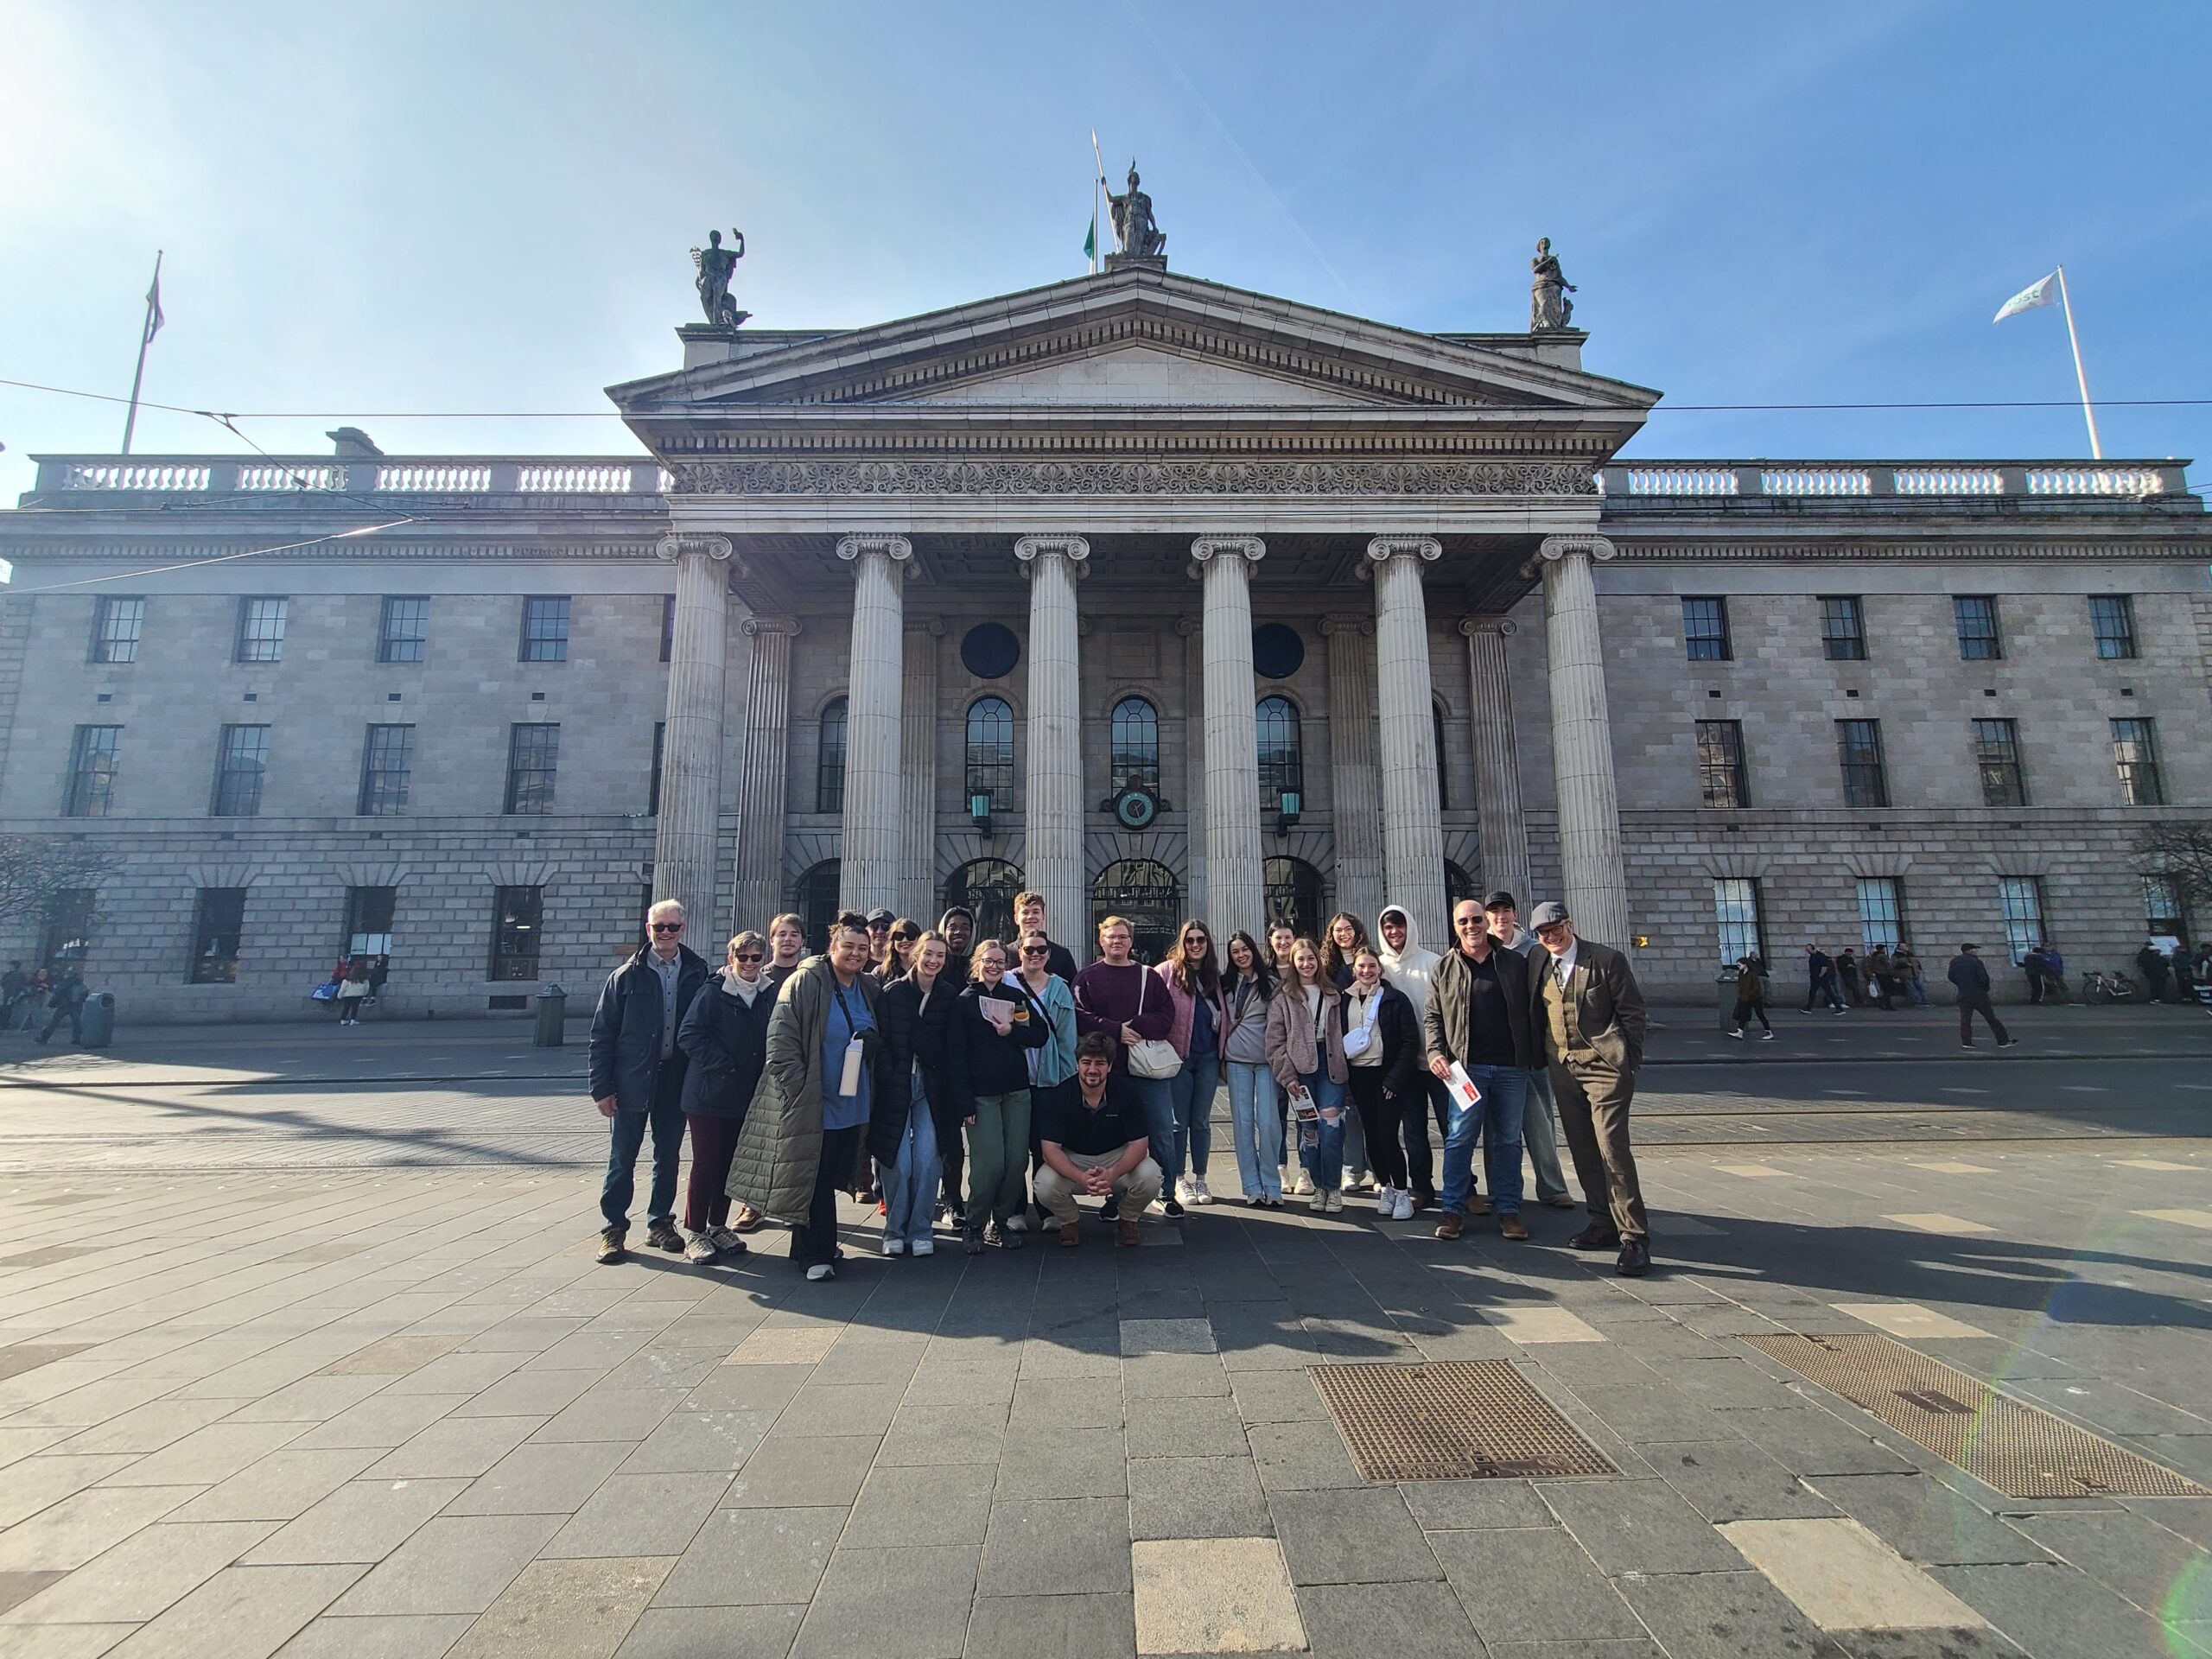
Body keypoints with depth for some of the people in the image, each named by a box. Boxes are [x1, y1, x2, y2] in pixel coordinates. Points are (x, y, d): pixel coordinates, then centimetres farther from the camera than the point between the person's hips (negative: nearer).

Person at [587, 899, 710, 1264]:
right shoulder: (627, 975, -4)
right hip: (632, 1081, -2)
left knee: (668, 1156, 13)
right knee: (622, 1158, 7)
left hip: (676, 1080, 2)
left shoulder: (697, 973, 1)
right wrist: (601, 1087, -7)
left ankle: (660, 1222, 28)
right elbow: (602, 1034, -2)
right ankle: (613, 1227, 22)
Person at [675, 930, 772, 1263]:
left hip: (746, 1095, 5)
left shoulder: (768, 995, 5)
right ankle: (695, 1234, 14)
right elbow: (688, 1035, -14)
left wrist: (762, 1073, 2)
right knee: (705, 1163, 2)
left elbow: (774, 1040, 15)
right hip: (709, 1095, -5)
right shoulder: (713, 992, -10)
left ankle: (717, 1227, 27)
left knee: (730, 1163, 13)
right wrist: (722, 1065, -16)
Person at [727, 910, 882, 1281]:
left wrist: (873, 1041, 3)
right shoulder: (806, 981, -12)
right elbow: (781, 1038, -16)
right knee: (815, 1178, 0)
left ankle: (811, 1248, 32)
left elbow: (877, 1040, 26)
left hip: (851, 1103, 7)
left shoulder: (869, 989, 8)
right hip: (814, 1103, -7)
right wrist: (800, 1088, -18)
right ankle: (816, 1254, 13)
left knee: (832, 1177, 15)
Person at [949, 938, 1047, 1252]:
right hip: (981, 1094, -4)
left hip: (1016, 1091, 4)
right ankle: (973, 1225, 11)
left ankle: (1001, 1222, 20)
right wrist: (965, 1102, -10)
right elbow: (955, 1055, -4)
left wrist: (1012, 1031, -11)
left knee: (1017, 1161, 2)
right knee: (990, 1164, -9)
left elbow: (1041, 1035, 7)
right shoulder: (964, 1001, 1)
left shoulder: (1016, 997, 12)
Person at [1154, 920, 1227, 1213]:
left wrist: (1222, 1052, 9)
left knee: (1201, 1121, 11)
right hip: (1179, 1056, -3)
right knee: (1179, 1122, 4)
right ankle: (1178, 1181, 17)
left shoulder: (1214, 974, 8)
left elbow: (1223, 1015, 15)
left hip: (1208, 1057, 4)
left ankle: (1200, 1179, 22)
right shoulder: (1167, 971, -6)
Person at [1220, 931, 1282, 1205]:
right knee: (1242, 1123, 3)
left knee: (1268, 1122, -6)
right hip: (1237, 1060, 2)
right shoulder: (1226, 984, 9)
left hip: (1267, 1059, -2)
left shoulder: (1271, 982, 2)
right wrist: (1222, 1056, 10)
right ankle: (1252, 1187, 10)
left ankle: (1272, 1186, 5)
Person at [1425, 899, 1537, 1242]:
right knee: (1459, 1139, -1)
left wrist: (1537, 1056, 2)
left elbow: (1532, 1011, 8)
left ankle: (1509, 1210, 20)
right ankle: (1453, 1209, 8)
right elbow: (1432, 1017, 8)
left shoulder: (1516, 963, 6)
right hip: (1467, 1066, -1)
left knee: (1508, 1140, 9)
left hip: (1512, 1067, 1)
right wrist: (1435, 1052, -6)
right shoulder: (1444, 970, 6)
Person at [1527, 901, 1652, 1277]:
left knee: (1612, 1148, -11)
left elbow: (1633, 1013, -3)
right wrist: (1544, 1059, 12)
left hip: (1604, 1067, -5)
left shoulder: (1607, 960, -6)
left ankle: (1634, 1238, -3)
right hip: (1563, 1069, 6)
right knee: (1582, 1149, 11)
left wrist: (1627, 1061, -6)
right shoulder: (1537, 967, 8)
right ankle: (1603, 1224, 24)